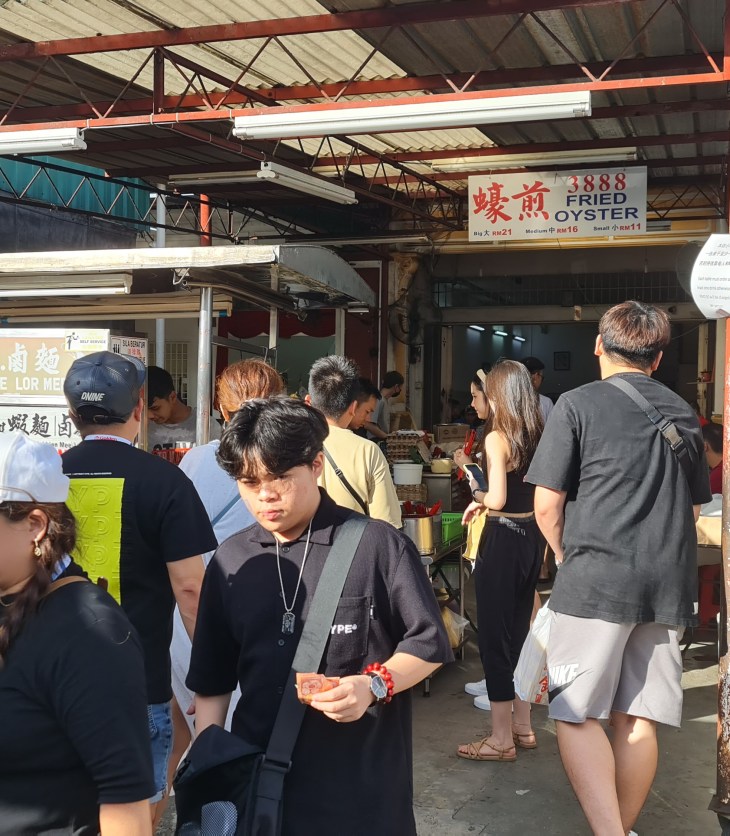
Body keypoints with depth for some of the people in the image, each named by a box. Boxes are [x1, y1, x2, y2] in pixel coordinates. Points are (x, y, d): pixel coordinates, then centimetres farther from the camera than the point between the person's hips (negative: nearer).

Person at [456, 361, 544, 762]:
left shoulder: (497, 438, -15)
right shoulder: (539, 437, 5)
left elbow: (498, 499, -22)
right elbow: (538, 492, 9)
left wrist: (478, 495, 0)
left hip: (502, 541, -7)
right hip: (531, 537, 7)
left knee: (494, 636, 2)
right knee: (519, 630, 18)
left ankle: (502, 739, 9)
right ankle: (522, 727, 28)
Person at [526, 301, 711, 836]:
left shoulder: (578, 405, -3)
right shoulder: (683, 414, 14)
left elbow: (547, 505, -5)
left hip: (597, 579, -5)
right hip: (668, 583, 6)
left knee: (577, 714, -1)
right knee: (638, 719, 11)